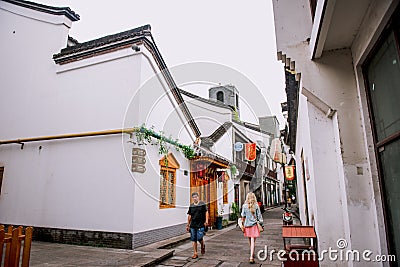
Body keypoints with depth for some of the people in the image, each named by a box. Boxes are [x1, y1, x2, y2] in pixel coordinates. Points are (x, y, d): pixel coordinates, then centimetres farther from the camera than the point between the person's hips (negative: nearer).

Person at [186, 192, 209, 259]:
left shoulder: (202, 204, -1)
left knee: (199, 238, -8)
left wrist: (206, 221, -12)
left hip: (200, 225, -4)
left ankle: (203, 246, 26)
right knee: (193, 239, 5)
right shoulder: (191, 206, 10)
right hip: (193, 225, 4)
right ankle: (195, 253, 16)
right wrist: (188, 225, 16)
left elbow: (206, 212, -1)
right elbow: (189, 216, 15)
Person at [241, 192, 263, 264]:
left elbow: (243, 216, -2)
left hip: (247, 225, 2)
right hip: (254, 225, -2)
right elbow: (259, 216, -3)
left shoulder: (244, 206, -5)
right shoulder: (256, 206, -7)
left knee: (250, 240, 19)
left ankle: (252, 254, 36)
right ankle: (251, 257, -8)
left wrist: (243, 225, 6)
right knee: (253, 241, -1)